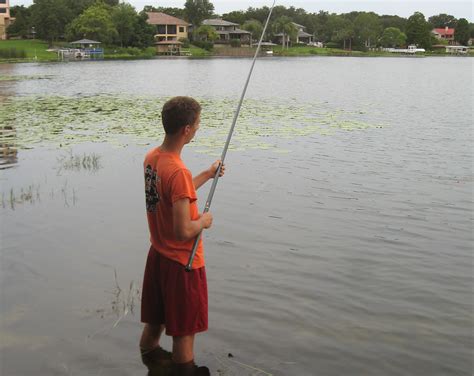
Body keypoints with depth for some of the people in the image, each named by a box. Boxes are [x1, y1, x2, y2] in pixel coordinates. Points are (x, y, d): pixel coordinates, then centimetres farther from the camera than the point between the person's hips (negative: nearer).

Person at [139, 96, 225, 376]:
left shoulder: (151, 157, -1)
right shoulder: (179, 172, -29)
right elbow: (184, 232, -29)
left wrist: (207, 175, 17)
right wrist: (204, 221, -9)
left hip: (158, 254, 8)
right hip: (182, 262, -8)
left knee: (156, 318, 26)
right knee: (184, 329, 9)